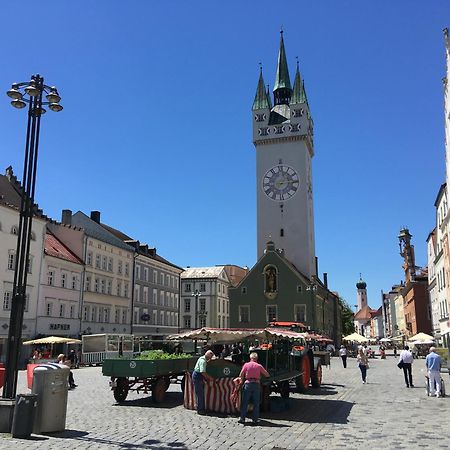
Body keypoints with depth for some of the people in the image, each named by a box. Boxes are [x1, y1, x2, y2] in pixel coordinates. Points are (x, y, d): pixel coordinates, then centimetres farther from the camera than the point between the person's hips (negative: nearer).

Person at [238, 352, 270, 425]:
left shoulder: (246, 365, 2)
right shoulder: (259, 366, 4)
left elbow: (241, 375, 0)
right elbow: (267, 375, 9)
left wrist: (243, 378, 20)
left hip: (248, 383, 0)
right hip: (256, 384, 0)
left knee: (245, 402, 7)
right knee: (256, 403, 7)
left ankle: (242, 419, 9)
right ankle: (255, 420, 7)